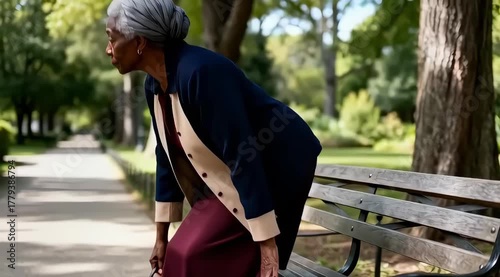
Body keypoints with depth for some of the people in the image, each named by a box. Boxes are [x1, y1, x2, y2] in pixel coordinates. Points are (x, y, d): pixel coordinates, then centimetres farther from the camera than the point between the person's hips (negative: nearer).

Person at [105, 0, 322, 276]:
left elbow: (243, 154, -31)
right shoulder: (154, 85, -2)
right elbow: (168, 157, 6)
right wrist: (161, 235, 10)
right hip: (227, 177, 8)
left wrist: (267, 243, -29)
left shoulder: (200, 72, -30)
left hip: (275, 168, -8)